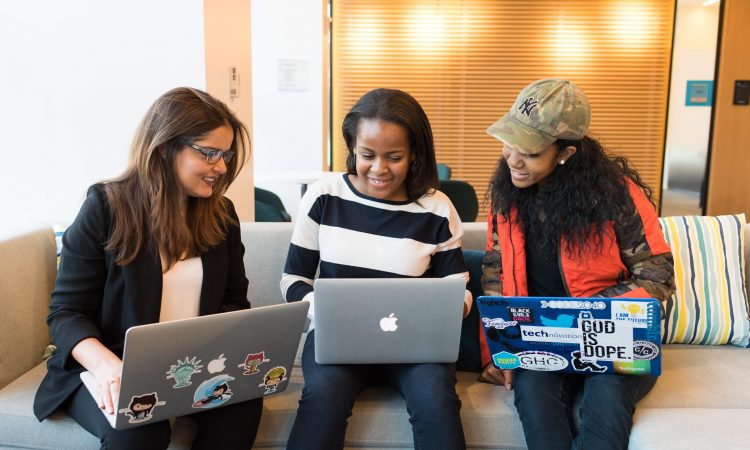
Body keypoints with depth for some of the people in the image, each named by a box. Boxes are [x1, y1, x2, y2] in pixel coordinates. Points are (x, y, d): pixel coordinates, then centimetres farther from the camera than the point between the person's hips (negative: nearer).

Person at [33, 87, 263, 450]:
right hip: (115, 370, -3)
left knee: (244, 400, -25)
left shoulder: (221, 213, 5)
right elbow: (67, 312, -9)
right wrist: (108, 365, -29)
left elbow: (234, 300, 9)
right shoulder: (106, 206, -8)